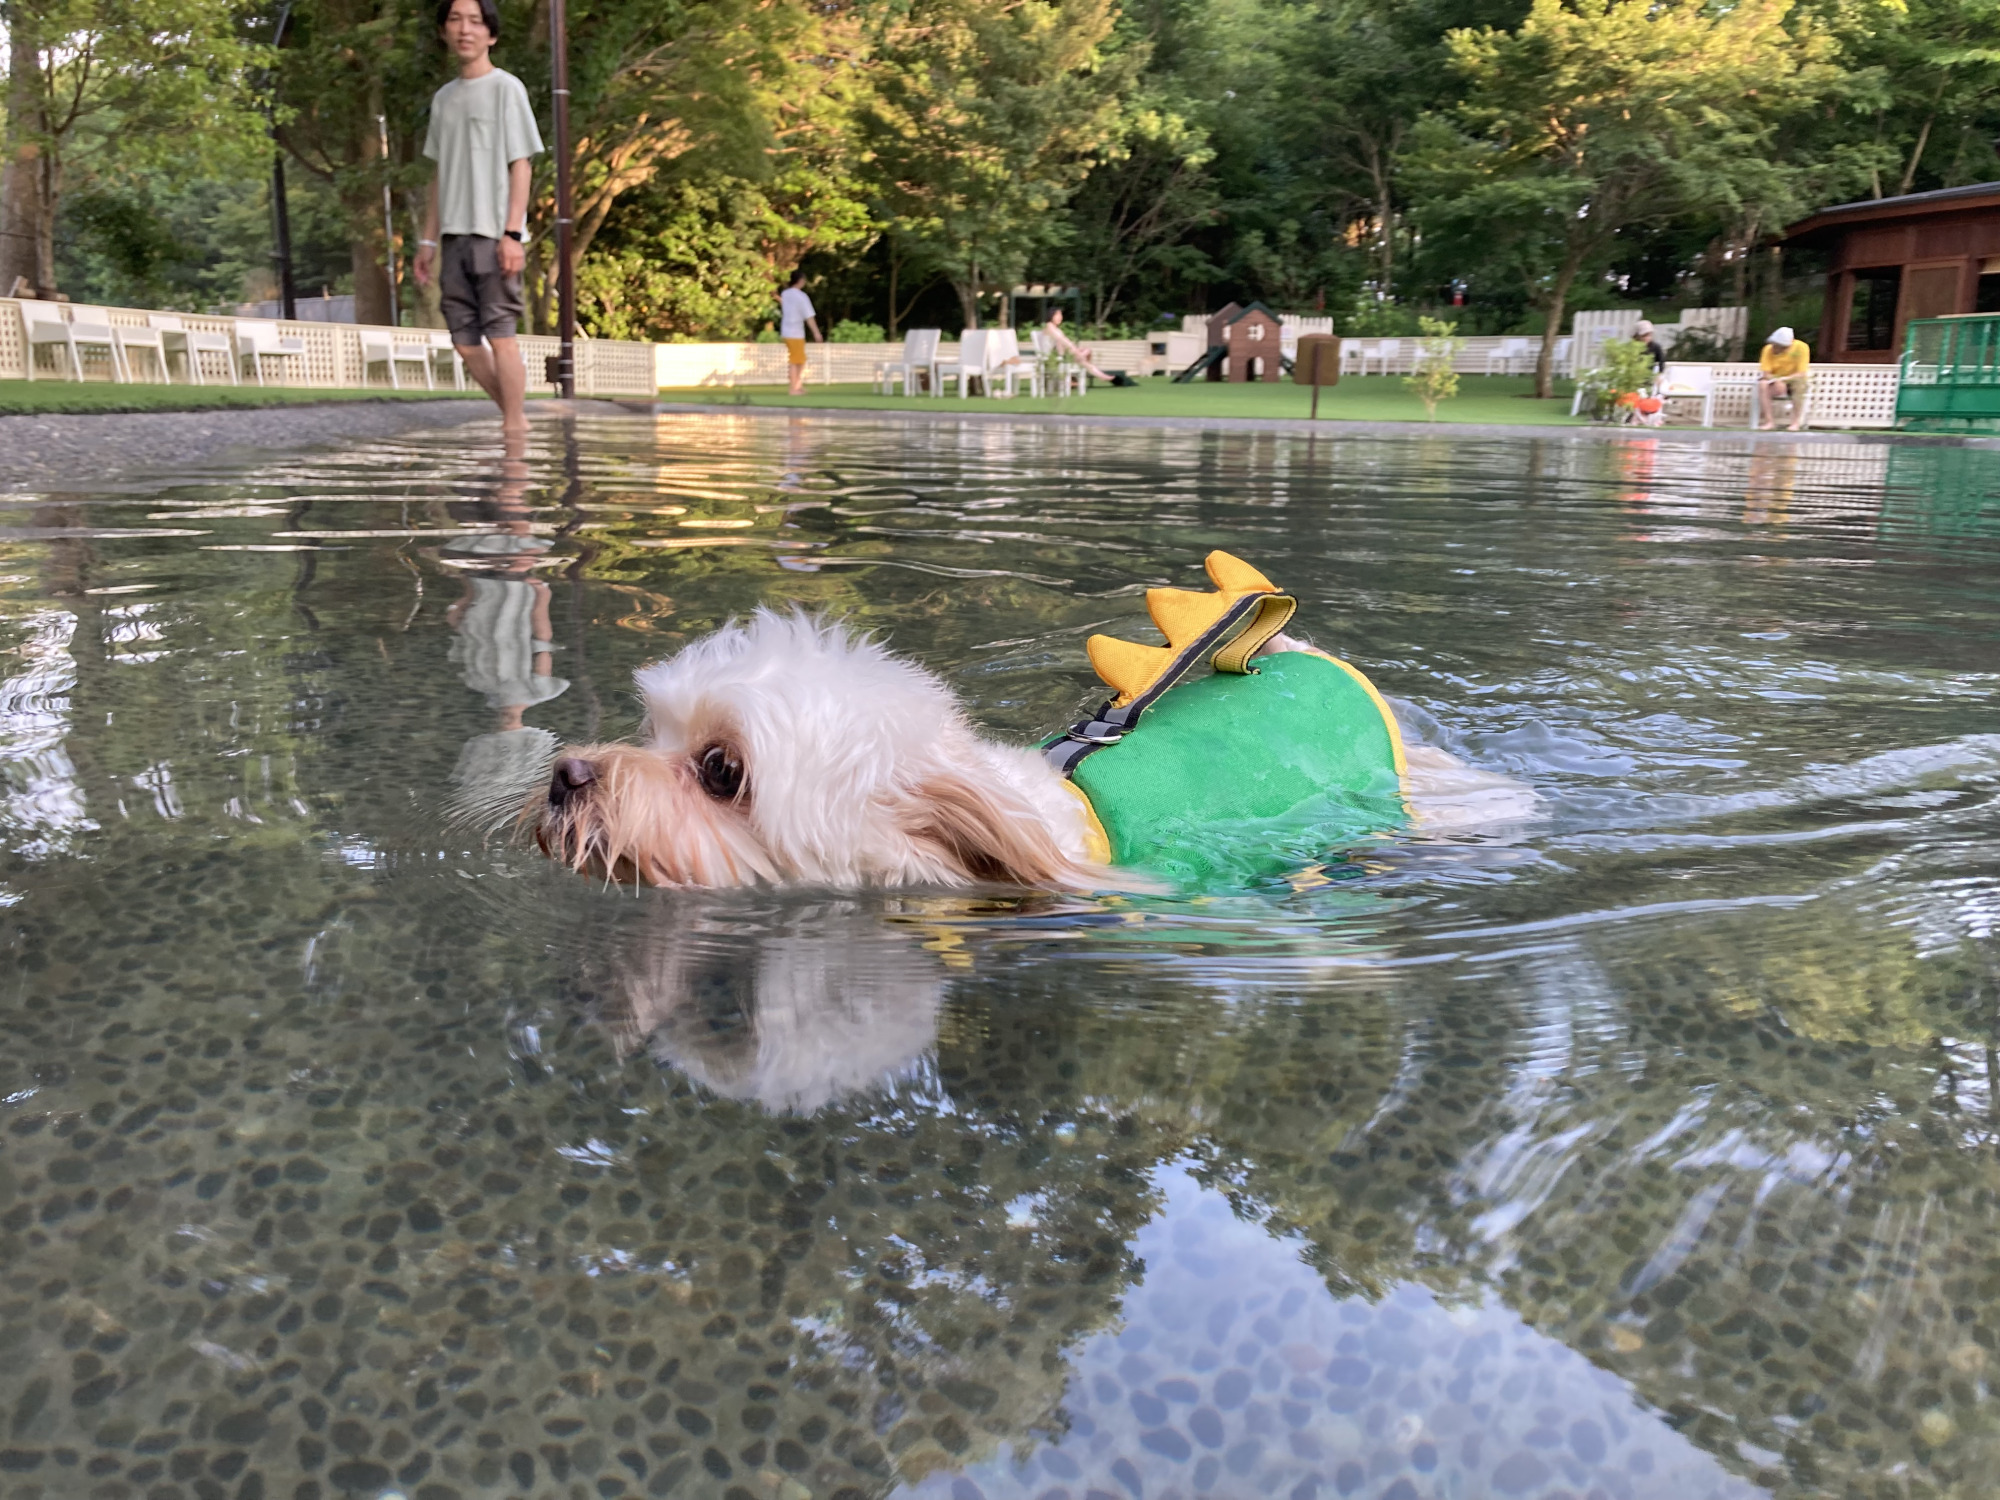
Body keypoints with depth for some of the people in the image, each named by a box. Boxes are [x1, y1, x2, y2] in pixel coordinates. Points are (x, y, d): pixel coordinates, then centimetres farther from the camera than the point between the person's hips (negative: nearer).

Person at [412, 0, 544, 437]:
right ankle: (517, 420, 15)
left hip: (494, 234, -6)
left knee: (499, 331, -9)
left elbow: (519, 165, -5)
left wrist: (512, 233, -14)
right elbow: (440, 175, 19)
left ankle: (514, 426, -2)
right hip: (454, 237, 6)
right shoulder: (443, 98, 18)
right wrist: (428, 240, 16)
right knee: (465, 341, 4)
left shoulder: (505, 87, 0)